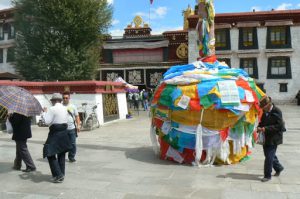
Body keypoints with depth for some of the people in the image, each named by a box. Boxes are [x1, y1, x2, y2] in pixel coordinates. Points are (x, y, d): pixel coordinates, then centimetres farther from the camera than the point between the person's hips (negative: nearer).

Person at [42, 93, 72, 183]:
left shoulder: (52, 109, -12)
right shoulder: (66, 109, 8)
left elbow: (47, 121, -15)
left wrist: (45, 112, 0)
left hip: (55, 134, -7)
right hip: (64, 132, 7)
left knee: (50, 154, 2)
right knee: (62, 154, 15)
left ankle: (58, 175, -3)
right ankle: (62, 175, 22)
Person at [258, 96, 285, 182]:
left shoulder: (277, 111, -16)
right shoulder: (265, 112, 5)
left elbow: (279, 126, -19)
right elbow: (262, 122, 17)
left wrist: (266, 128, -24)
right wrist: (259, 127, -4)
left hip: (273, 138, -8)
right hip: (266, 138, 8)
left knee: (269, 157, -4)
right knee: (269, 155, 20)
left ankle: (267, 175, 9)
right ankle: (278, 168, 43)